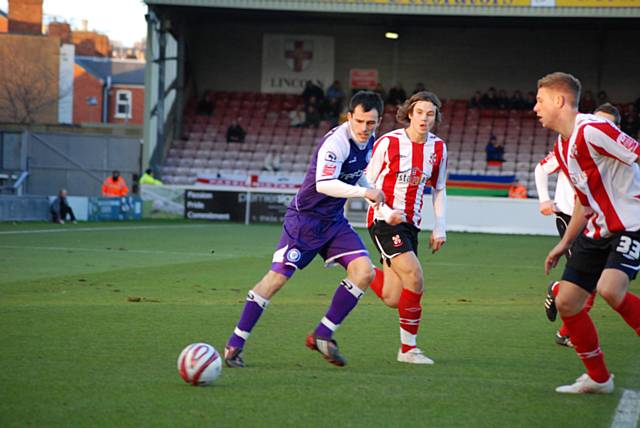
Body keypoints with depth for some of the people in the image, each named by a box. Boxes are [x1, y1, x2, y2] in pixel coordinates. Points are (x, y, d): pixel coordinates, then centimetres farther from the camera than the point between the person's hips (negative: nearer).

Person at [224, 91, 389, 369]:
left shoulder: (368, 140, 4)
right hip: (305, 219, -7)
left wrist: (374, 196, 22)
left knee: (365, 272, -10)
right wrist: (365, 192, -37)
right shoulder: (336, 142, -23)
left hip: (335, 221, 7)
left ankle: (322, 336, -3)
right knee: (277, 278, -11)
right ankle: (235, 344, -1)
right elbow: (324, 184, -35)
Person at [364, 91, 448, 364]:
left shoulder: (438, 148, 5)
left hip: (410, 224, 6)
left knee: (392, 299, 0)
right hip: (384, 219, -6)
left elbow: (439, 190, 15)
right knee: (414, 277, -21)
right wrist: (387, 212, -17)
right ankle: (408, 349, -8)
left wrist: (440, 229, 8)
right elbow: (369, 182, -4)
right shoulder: (389, 143, -10)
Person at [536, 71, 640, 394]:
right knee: (566, 302, 5)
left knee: (610, 289, -32)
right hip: (596, 232, 9)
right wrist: (565, 243, 25)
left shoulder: (592, 130, -18)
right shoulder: (562, 148, 13)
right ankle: (598, 378, 20)